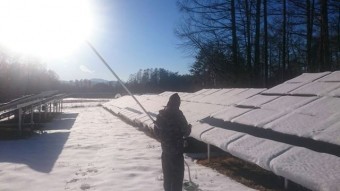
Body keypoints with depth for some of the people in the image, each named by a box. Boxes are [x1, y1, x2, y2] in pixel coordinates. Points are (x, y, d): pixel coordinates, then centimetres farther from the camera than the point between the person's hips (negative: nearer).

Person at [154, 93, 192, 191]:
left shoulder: (161, 115, -2)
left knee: (167, 174, 19)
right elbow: (186, 132, -13)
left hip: (165, 149, 5)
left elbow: (157, 132, 5)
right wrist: (189, 127, 8)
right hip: (177, 150, -5)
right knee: (178, 174, 8)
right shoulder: (178, 115, -19)